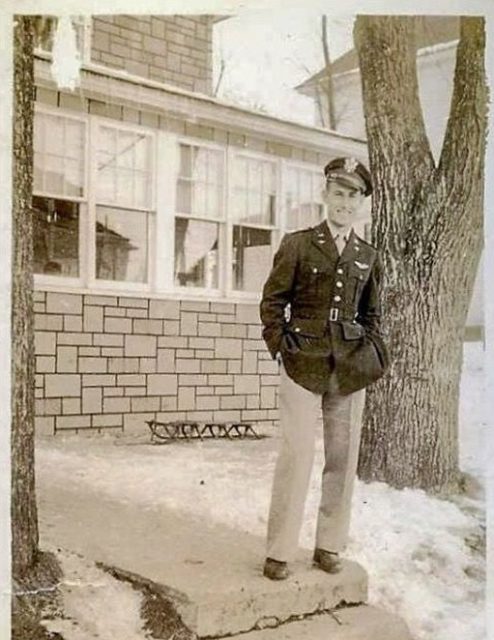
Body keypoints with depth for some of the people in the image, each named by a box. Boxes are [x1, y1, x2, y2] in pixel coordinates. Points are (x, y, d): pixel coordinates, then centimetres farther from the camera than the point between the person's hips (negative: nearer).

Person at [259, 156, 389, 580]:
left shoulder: (369, 256, 12)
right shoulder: (297, 244, 3)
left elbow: (371, 314, 17)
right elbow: (273, 300, 4)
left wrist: (374, 354, 5)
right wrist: (279, 344, -6)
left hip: (350, 368, 4)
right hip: (303, 364, -3)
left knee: (343, 457, 7)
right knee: (296, 456, -5)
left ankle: (330, 546, 21)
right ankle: (279, 552, 6)